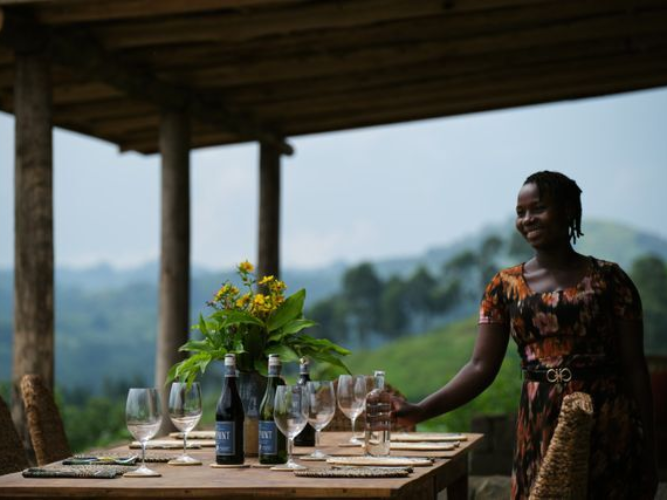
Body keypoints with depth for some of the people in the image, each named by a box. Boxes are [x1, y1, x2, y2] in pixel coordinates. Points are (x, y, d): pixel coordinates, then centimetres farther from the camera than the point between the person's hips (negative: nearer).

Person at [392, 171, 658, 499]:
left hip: (607, 426, -2)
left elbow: (634, 368, 1)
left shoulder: (608, 279, 1)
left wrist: (648, 452, -2)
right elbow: (481, 367, 1)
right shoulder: (505, 286, 6)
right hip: (540, 432, 2)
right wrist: (419, 412, -12)